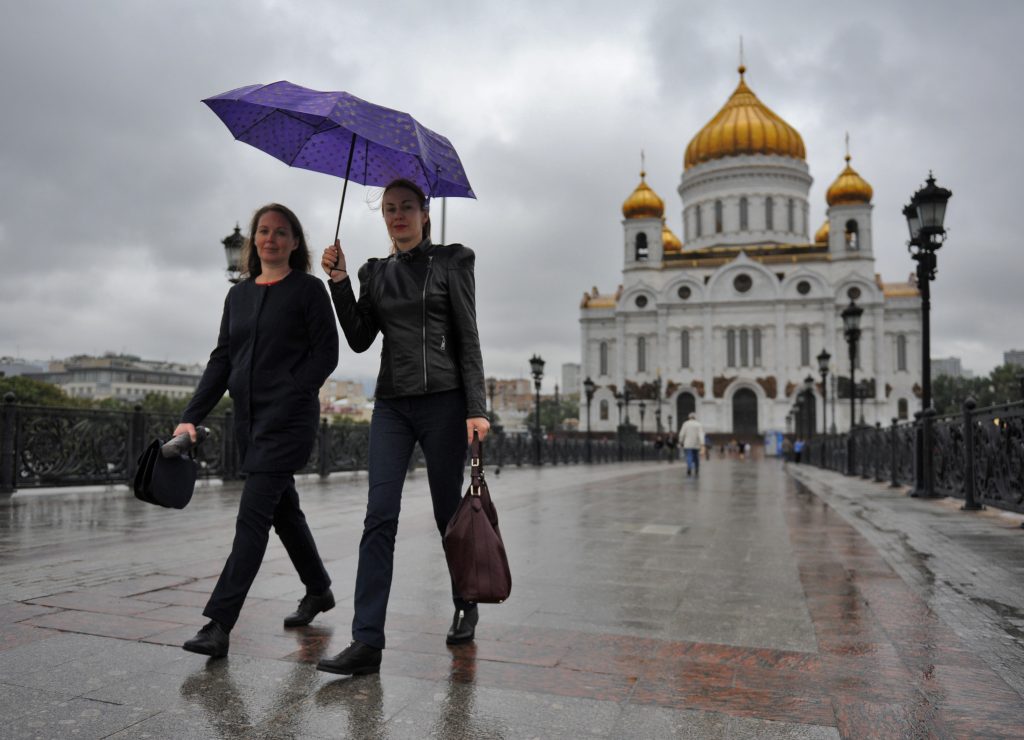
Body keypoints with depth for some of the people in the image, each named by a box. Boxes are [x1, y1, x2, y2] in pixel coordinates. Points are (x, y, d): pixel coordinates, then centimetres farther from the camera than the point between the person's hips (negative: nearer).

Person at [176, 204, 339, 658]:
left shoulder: (308, 289, -2)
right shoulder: (238, 295, 15)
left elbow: (326, 355, -8)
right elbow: (221, 360, 12)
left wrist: (285, 400, -17)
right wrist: (192, 416, 3)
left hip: (289, 418, -7)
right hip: (248, 418, 7)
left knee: (253, 514, -10)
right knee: (282, 507, 15)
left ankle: (218, 624, -7)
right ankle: (318, 591, 32)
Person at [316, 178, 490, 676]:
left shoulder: (450, 263, 3)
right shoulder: (377, 274, 15)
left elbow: (468, 339, -3)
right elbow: (359, 340, 7)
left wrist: (476, 407, -11)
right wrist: (339, 282, -2)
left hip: (442, 400, -3)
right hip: (391, 404, 4)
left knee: (448, 512, 7)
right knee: (379, 517, -5)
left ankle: (465, 607, 31)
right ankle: (367, 641, -4)